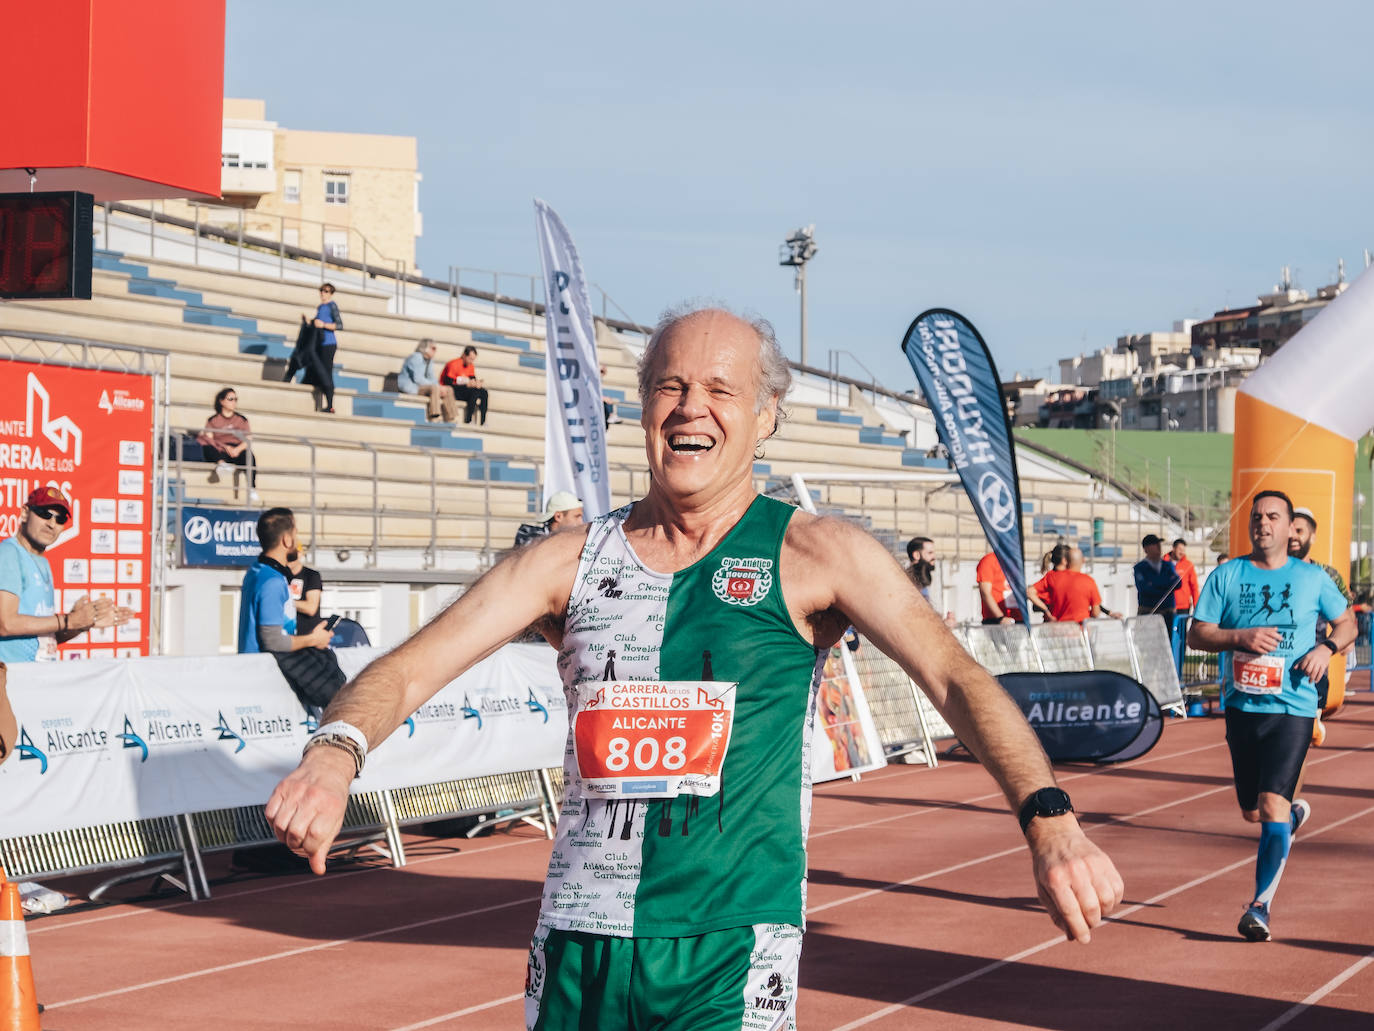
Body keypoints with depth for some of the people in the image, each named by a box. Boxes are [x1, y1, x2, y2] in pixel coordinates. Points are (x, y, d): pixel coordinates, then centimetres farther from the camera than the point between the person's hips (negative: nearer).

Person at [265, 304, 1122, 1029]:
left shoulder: (813, 556, -2)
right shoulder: (570, 560, 7)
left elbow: (954, 676, -12)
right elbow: (409, 670, 2)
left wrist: (1048, 819, -29)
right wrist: (336, 751, -21)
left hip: (730, 952, -3)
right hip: (577, 943, 4)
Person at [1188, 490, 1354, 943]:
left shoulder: (1312, 578, 3)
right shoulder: (1226, 576, 3)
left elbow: (1347, 622, 15)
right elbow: (1197, 634, 1)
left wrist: (1327, 647, -6)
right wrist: (1241, 637, -16)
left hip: (1292, 707, -3)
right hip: (1241, 706, 3)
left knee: (1272, 805, -17)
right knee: (1252, 812, 13)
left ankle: (1260, 906, -12)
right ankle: (1295, 814, 49)